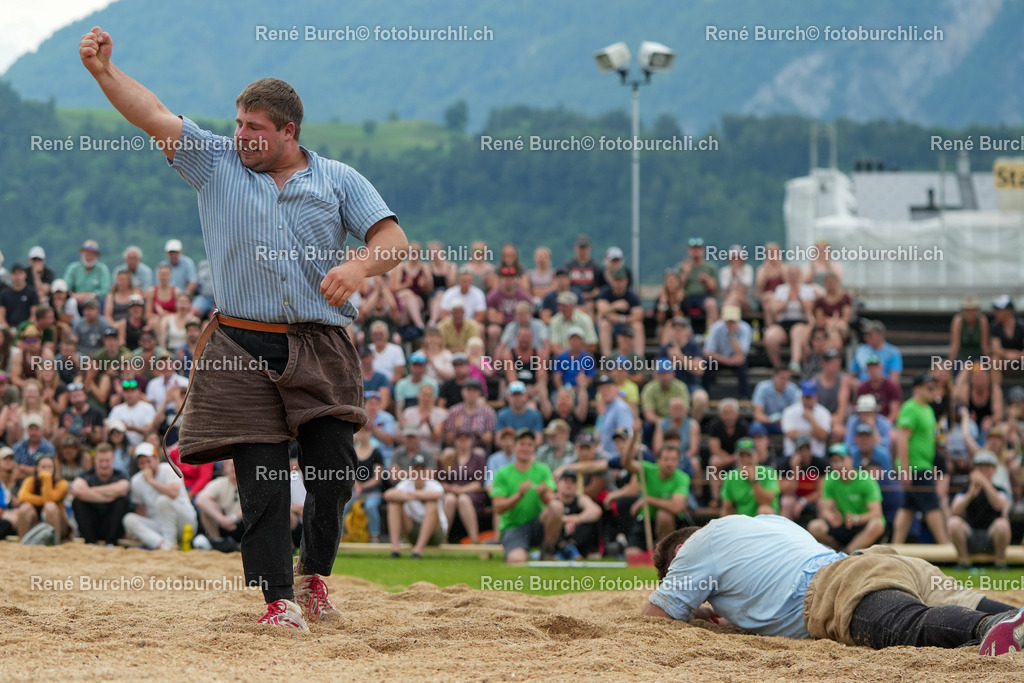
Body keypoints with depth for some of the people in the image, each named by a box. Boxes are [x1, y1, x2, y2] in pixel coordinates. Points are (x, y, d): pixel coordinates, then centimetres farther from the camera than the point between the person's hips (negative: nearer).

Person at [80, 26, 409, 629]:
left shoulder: (338, 181, 8)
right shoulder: (216, 164, 10)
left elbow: (393, 238, 2)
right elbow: (154, 116, 1)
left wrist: (360, 267, -18)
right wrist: (103, 71, -12)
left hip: (322, 351, 0)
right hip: (244, 348, 0)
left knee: (334, 472, -3)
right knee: (262, 482, -5)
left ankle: (314, 574, 22)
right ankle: (278, 600, 0)